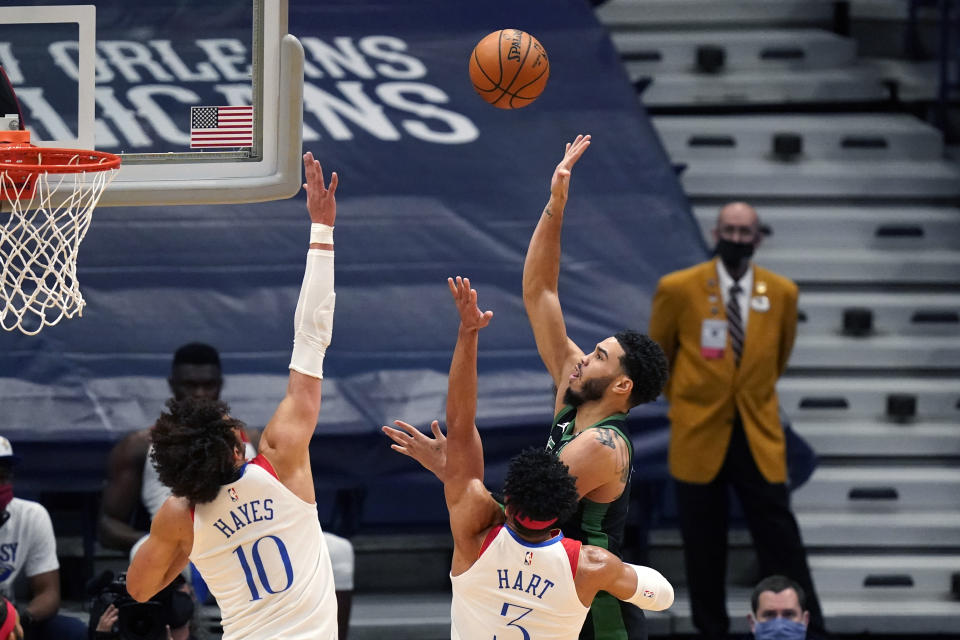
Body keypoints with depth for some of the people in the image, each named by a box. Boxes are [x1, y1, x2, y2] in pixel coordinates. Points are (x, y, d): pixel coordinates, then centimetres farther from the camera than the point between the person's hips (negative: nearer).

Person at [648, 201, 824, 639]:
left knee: (779, 537, -3)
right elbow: (657, 355, 11)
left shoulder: (782, 293, 0)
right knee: (704, 545, 4)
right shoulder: (678, 289, -5)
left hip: (759, 436, 1)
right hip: (699, 435, -1)